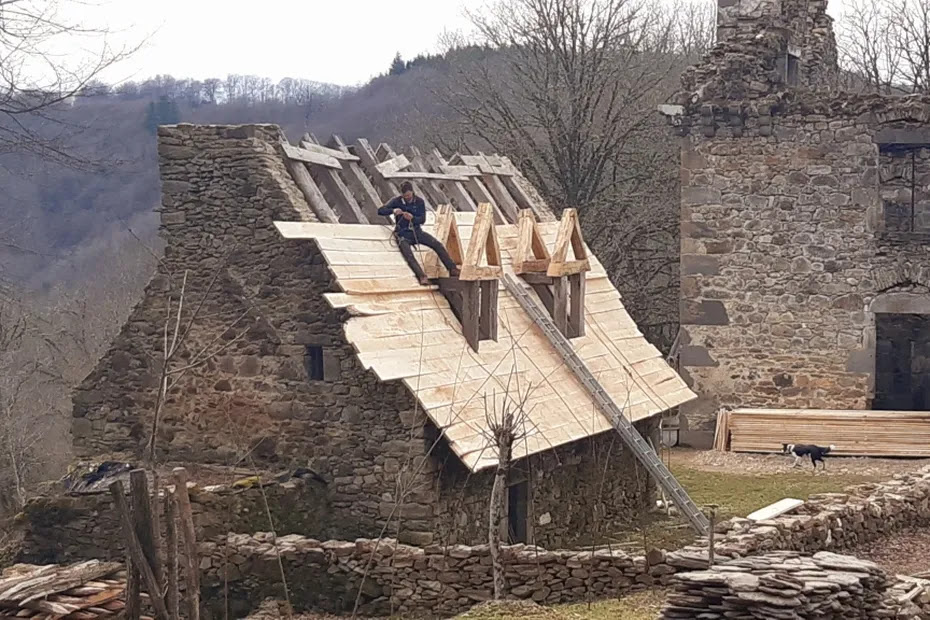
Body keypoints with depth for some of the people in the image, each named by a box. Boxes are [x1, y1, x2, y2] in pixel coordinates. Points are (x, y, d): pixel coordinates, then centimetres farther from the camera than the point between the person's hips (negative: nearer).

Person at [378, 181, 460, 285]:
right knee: (408, 255, -30)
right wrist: (393, 211, -29)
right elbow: (380, 211, -10)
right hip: (403, 234, -3)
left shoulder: (419, 201, 1)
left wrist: (413, 218, -28)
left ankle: (452, 269, -9)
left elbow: (422, 219, -5)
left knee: (437, 244, -13)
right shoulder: (396, 201, -5)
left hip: (416, 231, 3)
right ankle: (422, 277, -41)